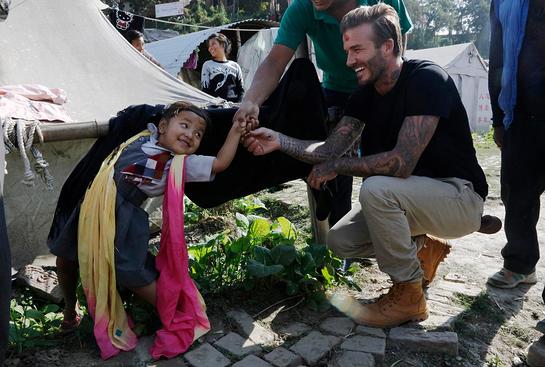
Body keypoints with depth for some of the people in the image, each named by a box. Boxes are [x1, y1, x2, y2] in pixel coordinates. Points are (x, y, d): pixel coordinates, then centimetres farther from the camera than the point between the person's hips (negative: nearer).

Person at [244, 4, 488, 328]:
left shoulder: (426, 79, -23)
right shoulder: (365, 94, 0)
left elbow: (401, 162, -31)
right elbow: (331, 149, -4)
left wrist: (336, 166, -19)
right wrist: (279, 141, -18)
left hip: (461, 197, -7)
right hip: (412, 197, 8)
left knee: (376, 188, -33)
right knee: (340, 241, -1)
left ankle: (408, 296, -13)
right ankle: (424, 249, 15)